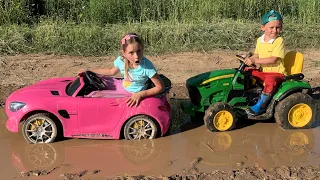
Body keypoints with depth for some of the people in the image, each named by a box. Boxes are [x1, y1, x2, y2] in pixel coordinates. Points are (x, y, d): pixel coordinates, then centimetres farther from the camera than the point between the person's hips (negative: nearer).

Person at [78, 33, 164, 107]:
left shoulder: (147, 66, -29)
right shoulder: (121, 60, -15)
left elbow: (160, 87, -23)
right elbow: (112, 71, 10)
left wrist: (140, 94, -32)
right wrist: (89, 71, 9)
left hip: (135, 97, -5)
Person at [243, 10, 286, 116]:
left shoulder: (279, 41, -14)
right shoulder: (260, 40, 6)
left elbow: (273, 59, -23)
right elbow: (257, 55, 19)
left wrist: (254, 61, -26)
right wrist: (249, 60, -3)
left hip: (277, 73, -7)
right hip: (263, 72, 7)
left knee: (270, 80, -36)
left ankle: (261, 106, -24)